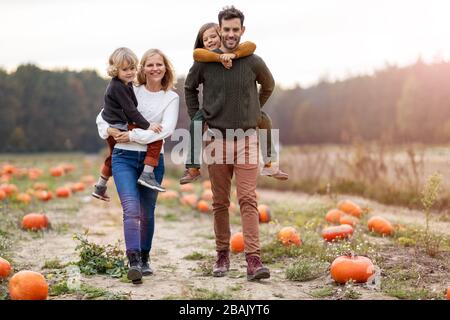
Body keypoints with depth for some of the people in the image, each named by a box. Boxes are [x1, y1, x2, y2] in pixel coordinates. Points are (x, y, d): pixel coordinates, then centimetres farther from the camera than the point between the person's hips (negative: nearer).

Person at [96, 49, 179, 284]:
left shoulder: (171, 98, 4)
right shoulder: (130, 92, 5)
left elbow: (166, 130, -12)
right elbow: (102, 117, 11)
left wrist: (132, 135, -15)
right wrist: (110, 130, -11)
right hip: (124, 157, -1)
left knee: (147, 212, 11)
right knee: (131, 208, -17)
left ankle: (145, 259, 28)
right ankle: (133, 262, -22)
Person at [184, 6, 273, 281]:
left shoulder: (253, 62, -1)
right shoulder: (204, 62, 0)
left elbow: (268, 86, 19)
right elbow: (190, 88, 18)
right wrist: (196, 119, 11)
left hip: (246, 137, -1)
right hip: (216, 137, 1)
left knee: (248, 199, -8)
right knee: (220, 202, 8)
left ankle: (254, 259, -12)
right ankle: (223, 255, 19)